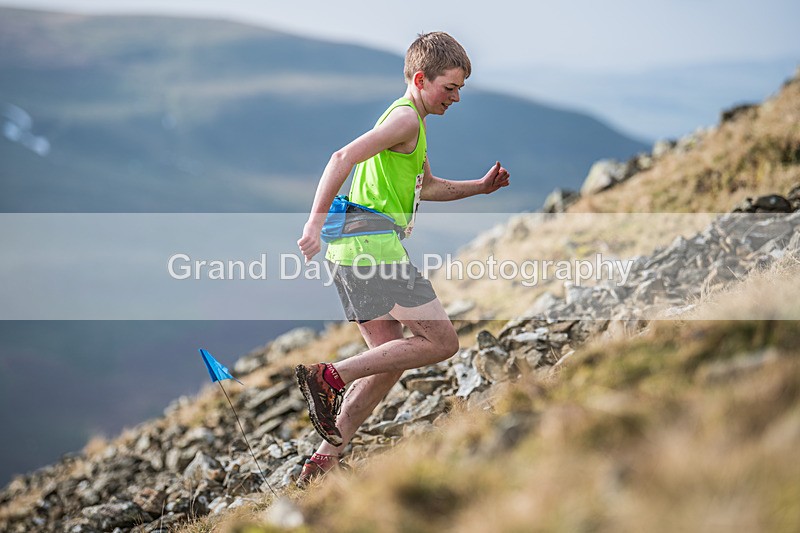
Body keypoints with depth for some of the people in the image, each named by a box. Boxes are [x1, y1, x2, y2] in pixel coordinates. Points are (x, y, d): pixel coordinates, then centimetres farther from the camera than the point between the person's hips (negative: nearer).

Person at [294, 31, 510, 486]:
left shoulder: (413, 120, 24)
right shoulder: (406, 117, -9)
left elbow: (424, 187, 38)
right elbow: (344, 158, -22)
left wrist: (480, 187, 28)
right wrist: (317, 223, -28)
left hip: (355, 252, 10)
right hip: (375, 248, -10)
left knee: (392, 359, 13)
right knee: (442, 342, -7)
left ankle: (324, 461, 11)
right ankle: (329, 376, -10)